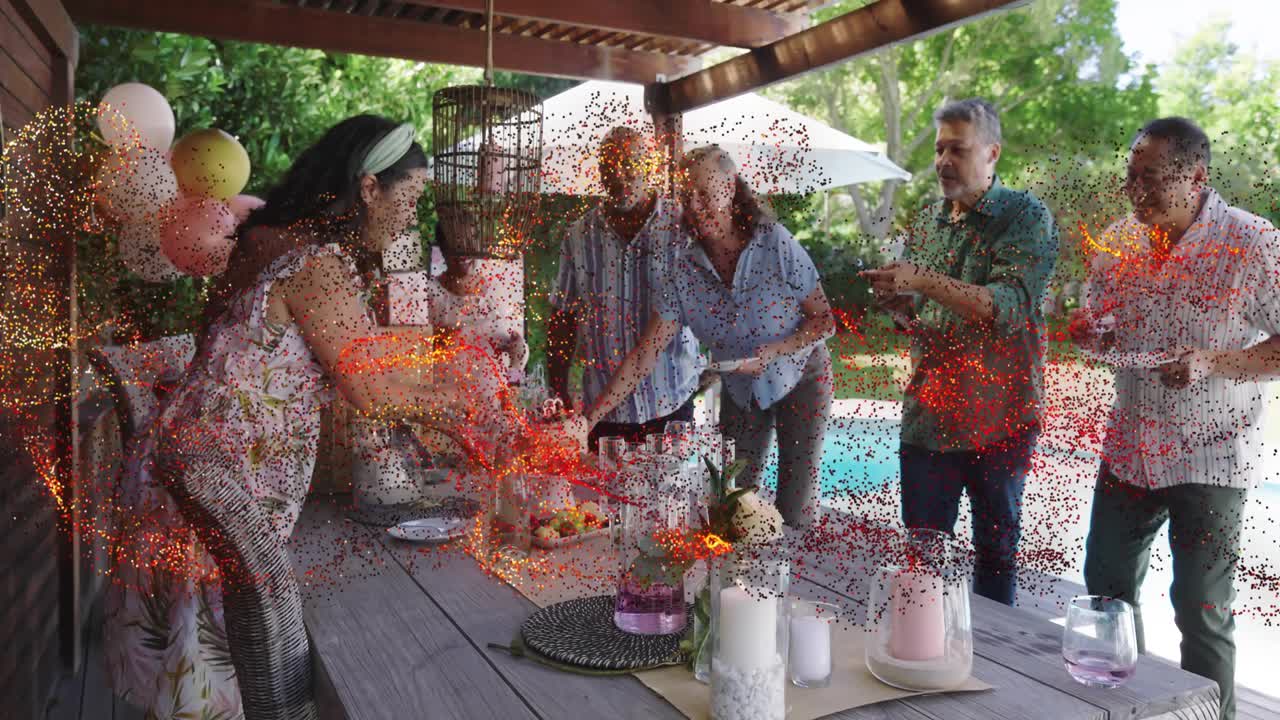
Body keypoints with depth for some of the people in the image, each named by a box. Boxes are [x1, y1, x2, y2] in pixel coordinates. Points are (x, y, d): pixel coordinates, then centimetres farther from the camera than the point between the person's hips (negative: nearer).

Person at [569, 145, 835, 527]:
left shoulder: (775, 242, -22)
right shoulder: (685, 270, -15)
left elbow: (824, 321, -14)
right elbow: (645, 353, -17)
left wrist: (775, 351, -32)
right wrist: (591, 416, -25)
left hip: (800, 379, -2)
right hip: (741, 391, 3)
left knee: (794, 513, 0)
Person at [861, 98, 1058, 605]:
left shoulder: (1027, 216, -6)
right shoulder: (927, 222, 11)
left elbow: (1010, 305, -20)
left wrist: (926, 283, -27)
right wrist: (897, 303, -4)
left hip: (998, 418, -4)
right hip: (928, 415, 4)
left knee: (996, 549, 12)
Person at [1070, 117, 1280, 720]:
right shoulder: (1120, 241, 2)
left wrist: (1212, 364, -27)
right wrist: (1090, 333, -9)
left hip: (1210, 456, -5)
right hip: (1129, 448, 6)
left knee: (1202, 612, 4)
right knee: (1106, 586, 16)